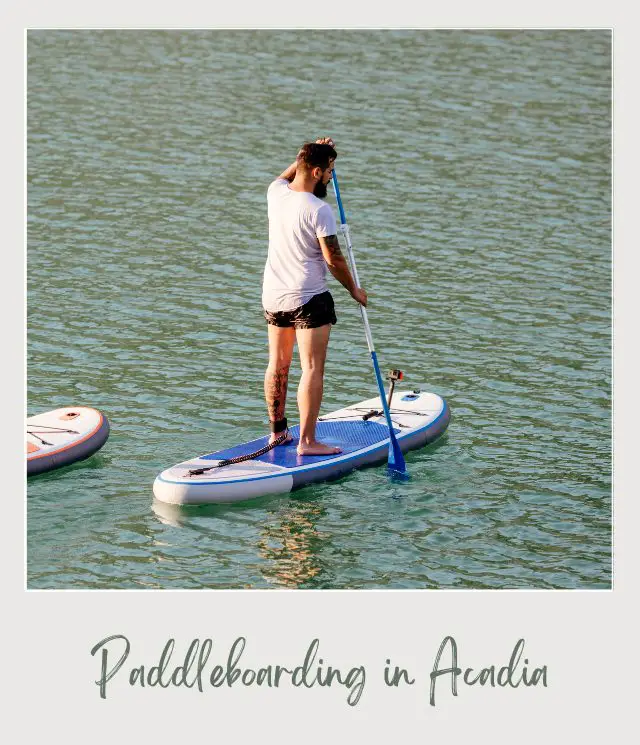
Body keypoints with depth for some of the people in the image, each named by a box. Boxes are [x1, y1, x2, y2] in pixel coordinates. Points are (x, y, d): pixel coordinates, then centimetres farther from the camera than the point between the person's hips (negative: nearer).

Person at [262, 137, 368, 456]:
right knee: (312, 369, -5)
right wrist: (353, 289, 0)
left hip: (273, 295, 7)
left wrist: (313, 151, 24)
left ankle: (277, 431, 26)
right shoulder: (318, 210, -19)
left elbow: (287, 175, 27)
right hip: (308, 298, -7)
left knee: (278, 365, 17)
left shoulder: (275, 193, 0)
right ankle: (307, 440, -8)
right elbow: (333, 259, -15)